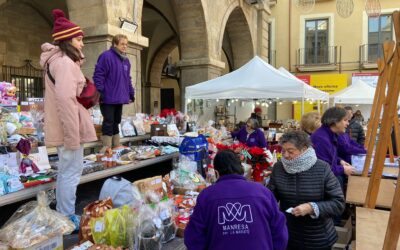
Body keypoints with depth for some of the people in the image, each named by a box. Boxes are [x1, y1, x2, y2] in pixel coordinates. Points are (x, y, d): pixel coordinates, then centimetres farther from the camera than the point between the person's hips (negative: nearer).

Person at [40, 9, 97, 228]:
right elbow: (66, 99, -26)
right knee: (72, 172, -2)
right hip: (68, 128, -11)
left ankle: (62, 215, 31)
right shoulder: (65, 63, -16)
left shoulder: (57, 61, 18)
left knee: (65, 171, 18)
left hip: (62, 128, 11)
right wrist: (73, 135, -26)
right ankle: (67, 219, 10)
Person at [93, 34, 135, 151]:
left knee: (116, 122, 14)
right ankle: (107, 148, 6)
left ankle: (116, 147, 23)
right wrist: (99, 93, -20)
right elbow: (98, 75, -14)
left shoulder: (126, 60, 16)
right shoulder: (106, 56, -10)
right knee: (108, 123, -3)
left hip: (120, 98, 8)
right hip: (108, 98, -8)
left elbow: (128, 79, 23)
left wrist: (131, 93, 19)